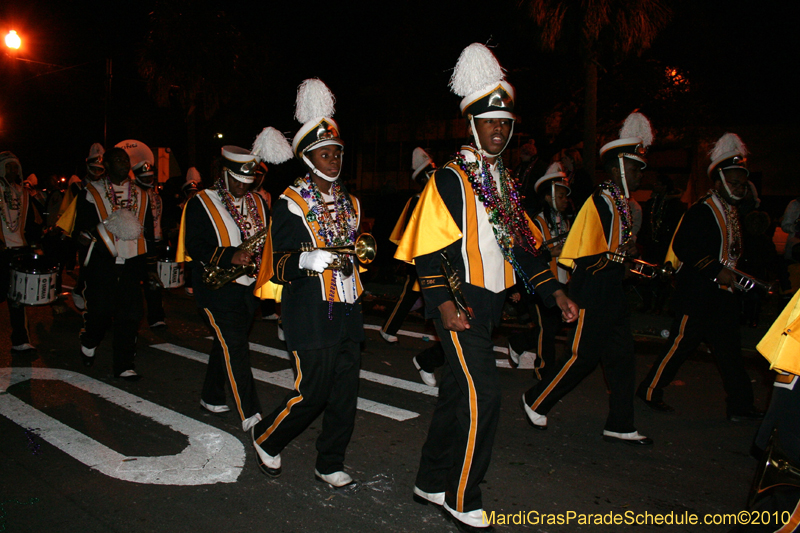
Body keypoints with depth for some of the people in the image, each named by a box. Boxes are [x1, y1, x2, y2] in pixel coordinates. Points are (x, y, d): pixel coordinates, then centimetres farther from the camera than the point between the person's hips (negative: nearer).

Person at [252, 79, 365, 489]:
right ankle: (266, 439, 25)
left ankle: (330, 464, 26)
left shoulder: (349, 202, 16)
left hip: (347, 310, 7)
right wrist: (307, 260, -26)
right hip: (310, 313, -6)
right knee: (313, 391, -4)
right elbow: (280, 265, -9)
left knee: (346, 391, 8)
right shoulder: (291, 203, -5)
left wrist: (359, 253, 9)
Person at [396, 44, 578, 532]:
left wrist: (555, 292, 10)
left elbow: (526, 243, 17)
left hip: (491, 303, 8)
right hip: (460, 303, -8)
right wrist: (444, 302, -23)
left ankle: (432, 482, 29)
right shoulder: (449, 179, -8)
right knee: (482, 395, -10)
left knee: (458, 392, 14)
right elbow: (428, 247, -13)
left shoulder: (506, 183, 15)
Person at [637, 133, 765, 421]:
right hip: (697, 292, -9)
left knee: (730, 347, 11)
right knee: (682, 342, -2)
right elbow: (684, 248, -21)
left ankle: (741, 405, 18)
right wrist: (718, 271, -22)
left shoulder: (732, 211, 17)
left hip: (723, 292, 9)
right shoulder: (702, 210, -12)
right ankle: (650, 390, 12)